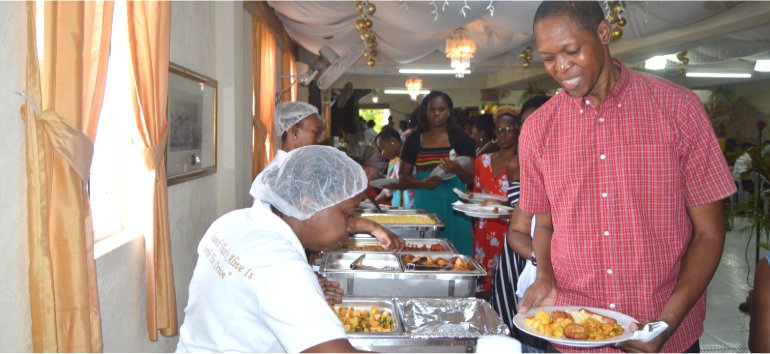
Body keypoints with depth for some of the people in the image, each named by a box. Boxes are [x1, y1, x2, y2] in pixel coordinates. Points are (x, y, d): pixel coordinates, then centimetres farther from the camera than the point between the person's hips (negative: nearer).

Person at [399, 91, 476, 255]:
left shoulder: (460, 138, 3)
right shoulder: (414, 140, 5)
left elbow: (471, 178, 0)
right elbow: (403, 176, 7)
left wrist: (457, 170, -22)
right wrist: (422, 183, -13)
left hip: (453, 203, 0)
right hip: (425, 203, 1)